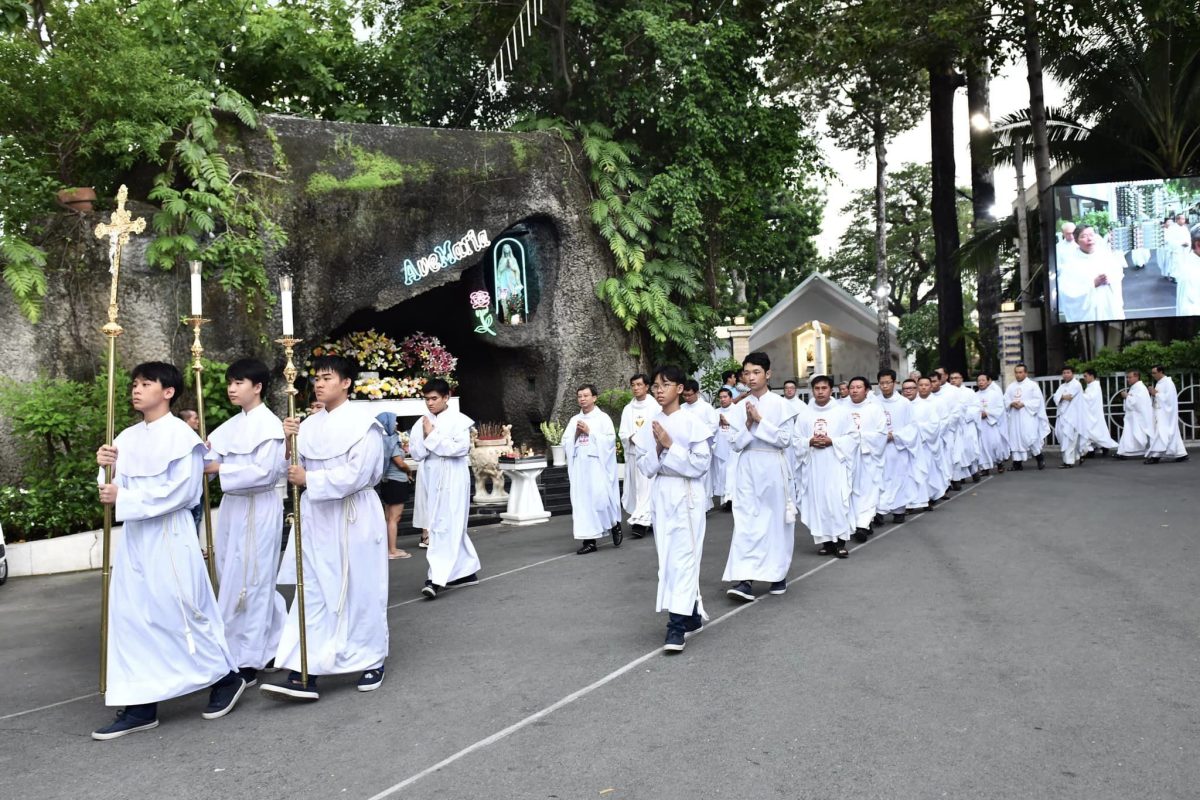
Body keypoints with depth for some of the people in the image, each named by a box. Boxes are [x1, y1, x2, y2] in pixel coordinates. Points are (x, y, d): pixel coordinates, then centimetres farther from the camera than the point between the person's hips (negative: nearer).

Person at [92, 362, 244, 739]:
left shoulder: (181, 435, -10)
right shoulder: (127, 438, 11)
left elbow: (180, 490, -18)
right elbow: (117, 488, 13)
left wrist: (123, 499, -18)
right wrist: (107, 468, -7)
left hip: (170, 536, -7)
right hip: (134, 536, 7)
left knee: (180, 613, 0)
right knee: (130, 617, 6)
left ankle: (226, 677, 20)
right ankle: (140, 706, 14)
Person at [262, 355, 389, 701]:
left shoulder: (363, 423, -9)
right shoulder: (310, 424, 9)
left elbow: (357, 474, -18)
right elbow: (296, 468, 9)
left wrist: (309, 479, -16)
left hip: (353, 519, -5)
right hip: (317, 517, 6)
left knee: (359, 591, 6)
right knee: (313, 594, 3)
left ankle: (372, 661, 24)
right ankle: (304, 675, 3)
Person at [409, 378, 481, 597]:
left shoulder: (459, 420, -5)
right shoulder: (422, 422, 8)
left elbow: (461, 447, -18)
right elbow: (416, 453, 4)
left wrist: (433, 436, -14)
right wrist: (425, 437, -13)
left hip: (452, 480, -5)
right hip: (431, 479, 6)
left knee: (445, 527, -9)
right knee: (453, 528, 13)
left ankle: (437, 578, -13)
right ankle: (467, 571, 23)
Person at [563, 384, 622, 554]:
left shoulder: (603, 418, 1)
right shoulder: (574, 420, 13)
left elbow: (610, 440, -9)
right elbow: (565, 444, 12)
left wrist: (589, 432, -10)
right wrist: (576, 434, -5)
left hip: (598, 465, -4)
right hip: (580, 466, 4)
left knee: (601, 497, -8)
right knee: (582, 500, 0)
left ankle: (615, 525, 20)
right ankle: (589, 540, 4)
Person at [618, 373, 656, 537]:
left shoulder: (655, 407, -1)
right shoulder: (627, 409, 11)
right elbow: (622, 433, 8)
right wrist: (631, 438, -13)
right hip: (633, 453, 5)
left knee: (647, 487, -9)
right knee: (636, 487, 6)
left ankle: (640, 522, -13)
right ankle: (648, 520, 17)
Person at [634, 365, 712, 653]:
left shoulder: (692, 422, -7)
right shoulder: (650, 425, 7)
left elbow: (701, 464, -11)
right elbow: (645, 467, 7)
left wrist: (670, 445, -16)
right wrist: (658, 449, -11)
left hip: (687, 493, -6)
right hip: (661, 494, 6)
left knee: (684, 556, -8)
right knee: (668, 557, 10)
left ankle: (677, 625, -7)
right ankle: (693, 613, 26)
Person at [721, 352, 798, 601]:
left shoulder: (780, 404, -2)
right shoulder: (740, 408, 6)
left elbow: (785, 440, -8)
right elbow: (736, 444, 4)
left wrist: (760, 421, -13)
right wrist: (749, 424, -11)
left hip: (773, 467, -2)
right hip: (747, 468, 2)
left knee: (776, 520, 8)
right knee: (746, 521, -6)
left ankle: (778, 574, 25)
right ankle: (745, 579, -10)